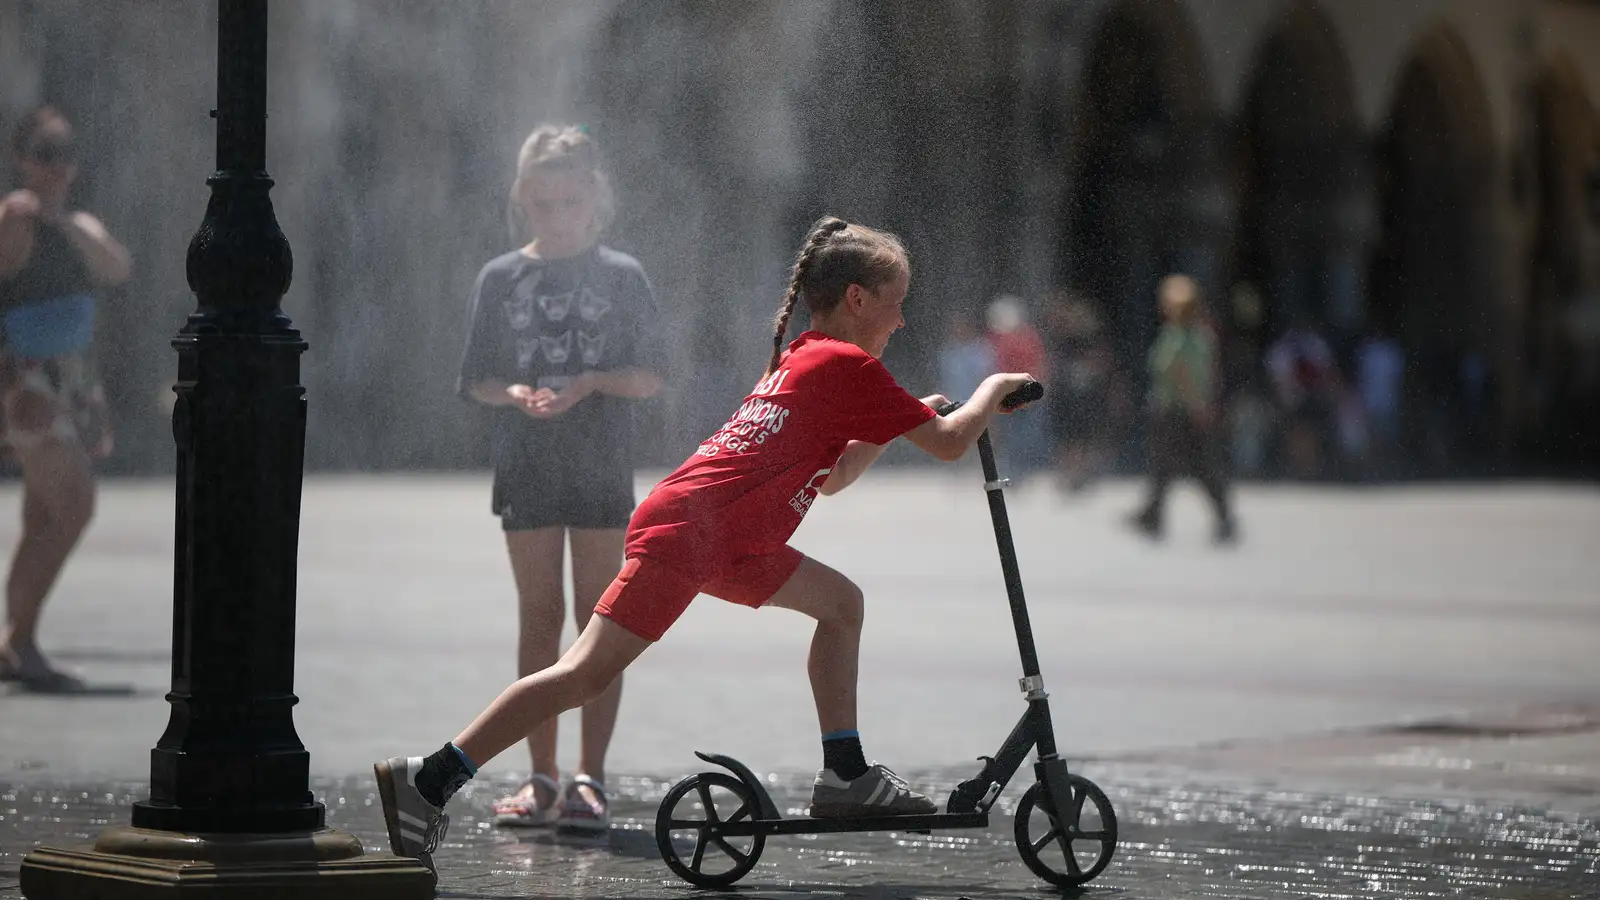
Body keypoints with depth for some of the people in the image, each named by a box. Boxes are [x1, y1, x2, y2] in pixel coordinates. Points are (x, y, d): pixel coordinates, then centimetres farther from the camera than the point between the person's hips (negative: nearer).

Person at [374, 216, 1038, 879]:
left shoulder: (802, 360, 22)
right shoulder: (849, 365, -5)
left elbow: (829, 477, 32)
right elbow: (950, 443, -5)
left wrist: (893, 424, 24)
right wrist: (995, 389, 13)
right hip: (684, 532, -10)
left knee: (840, 604, 15)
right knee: (585, 675, -13)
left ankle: (845, 776, 15)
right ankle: (428, 780, -14)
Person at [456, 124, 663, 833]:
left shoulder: (621, 277, 1)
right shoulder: (501, 279, 6)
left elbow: (649, 378, 1)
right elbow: (477, 381, 7)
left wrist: (592, 381, -17)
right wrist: (516, 393, -13)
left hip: (602, 470, -2)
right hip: (526, 470, 2)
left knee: (598, 620, -2)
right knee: (538, 619, 5)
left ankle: (590, 776, -1)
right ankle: (542, 777, 9)